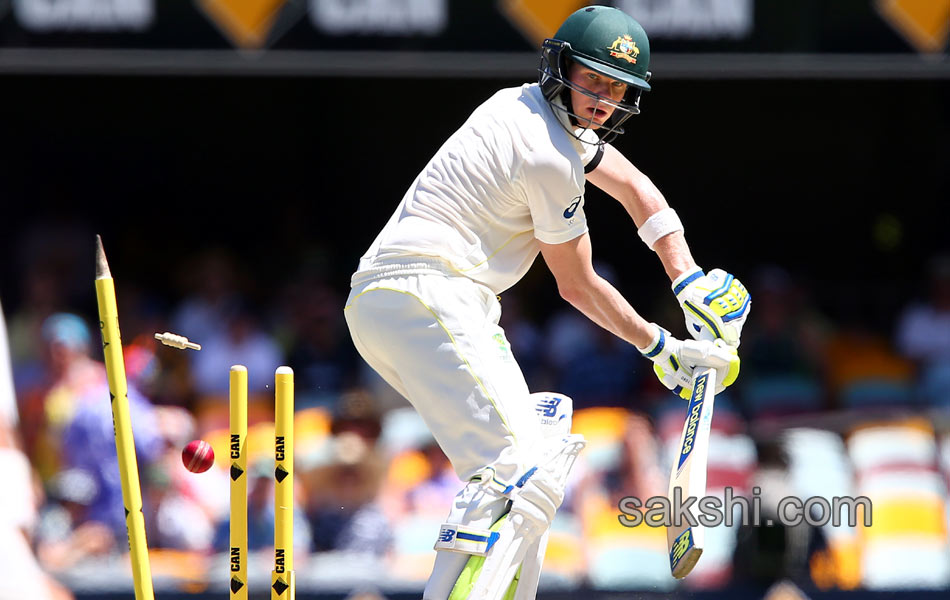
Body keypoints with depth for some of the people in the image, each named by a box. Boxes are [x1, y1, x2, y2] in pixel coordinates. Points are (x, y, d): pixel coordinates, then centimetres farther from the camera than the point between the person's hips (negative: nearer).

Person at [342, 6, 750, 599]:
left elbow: (634, 188, 30)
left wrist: (694, 284, 22)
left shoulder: (531, 107, 19)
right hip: (428, 298, -11)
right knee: (524, 469, -23)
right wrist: (661, 347, 12)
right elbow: (578, 286, 0)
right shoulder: (551, 158, -10)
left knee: (529, 458, 18)